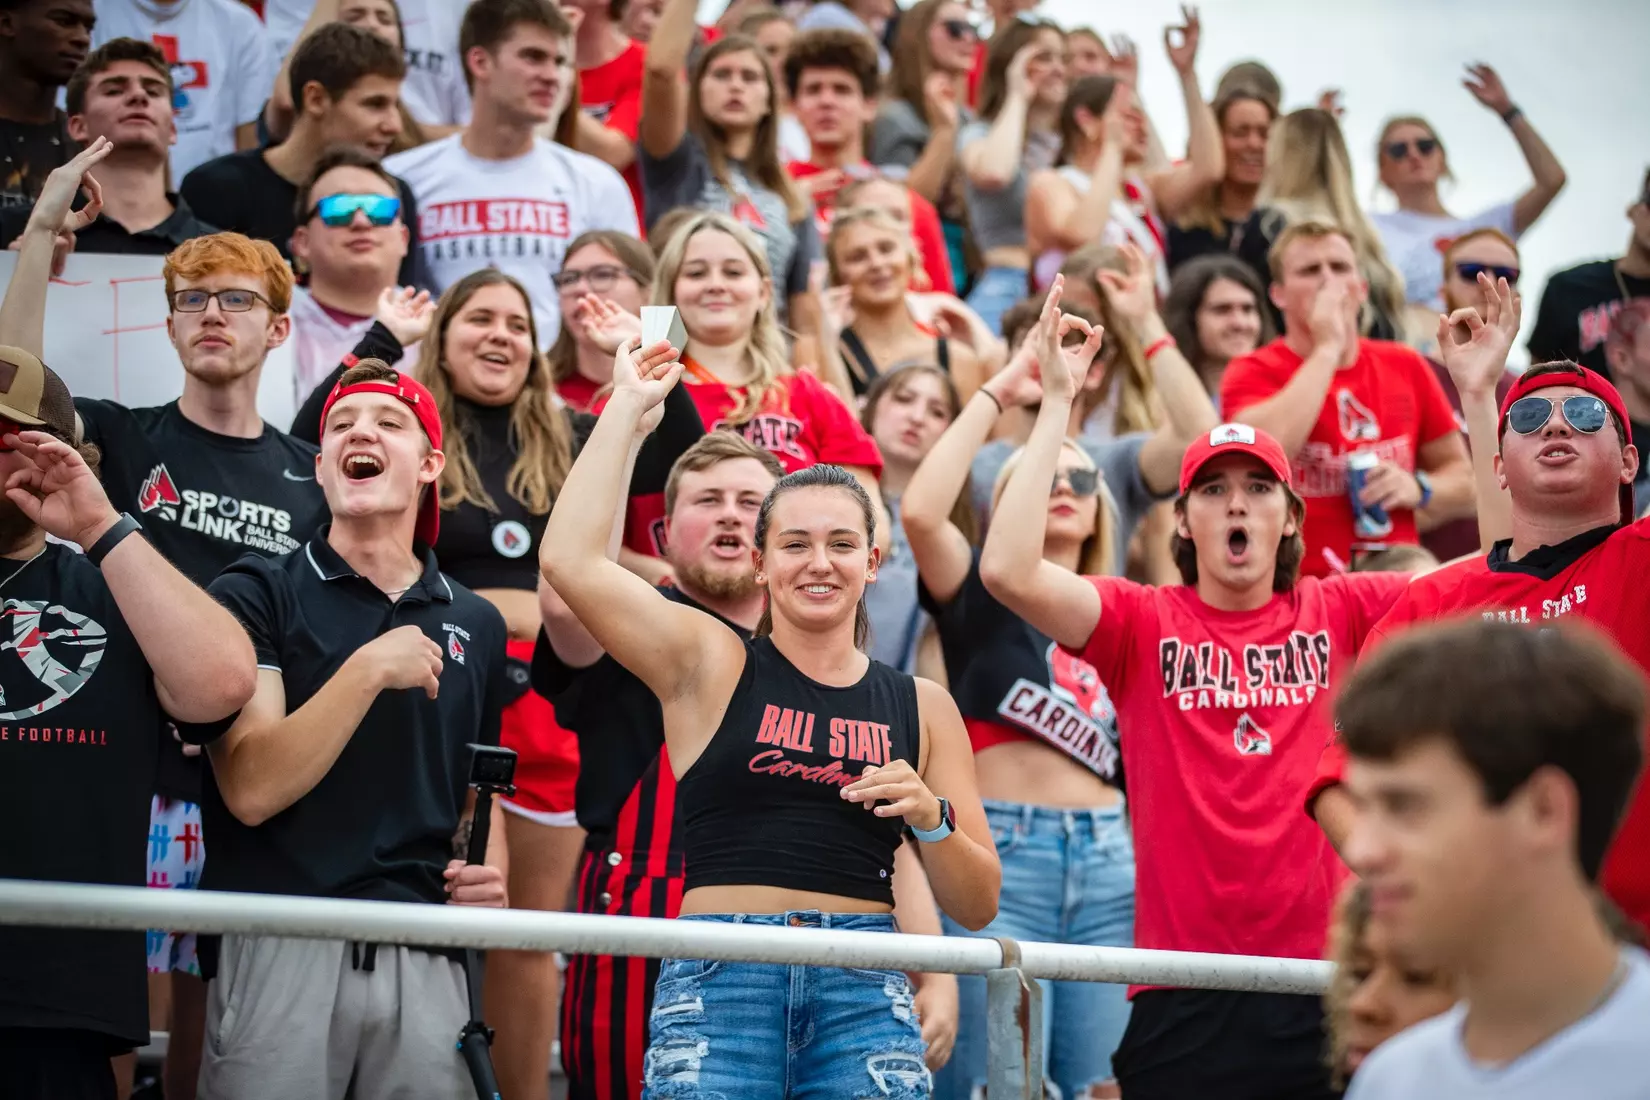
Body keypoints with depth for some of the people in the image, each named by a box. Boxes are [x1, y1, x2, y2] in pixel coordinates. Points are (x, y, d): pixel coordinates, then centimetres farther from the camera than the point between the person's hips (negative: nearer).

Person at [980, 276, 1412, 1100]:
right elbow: (1007, 570, -13)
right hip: (1184, 999, -2)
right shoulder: (1143, 623, 3)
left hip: (1320, 984, 2)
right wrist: (1057, 405, -11)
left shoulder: (1339, 613, 9)